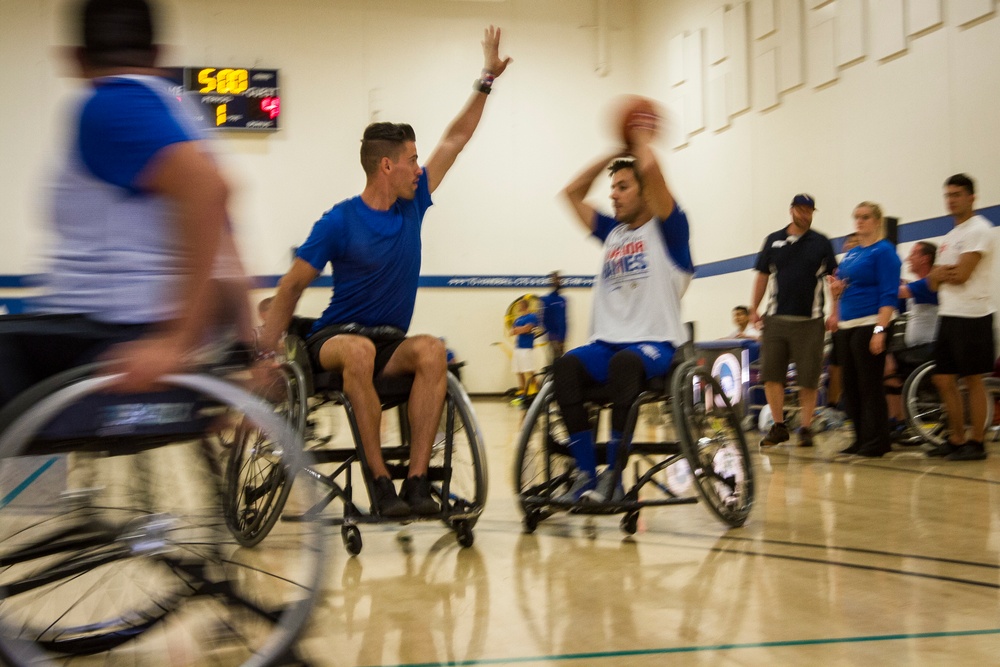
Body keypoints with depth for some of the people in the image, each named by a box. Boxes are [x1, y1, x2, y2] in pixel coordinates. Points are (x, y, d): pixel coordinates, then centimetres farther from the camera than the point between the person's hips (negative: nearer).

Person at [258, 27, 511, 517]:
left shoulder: (412, 205, 4)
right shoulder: (339, 222, -10)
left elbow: (456, 138, 11)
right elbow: (291, 287, -6)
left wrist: (486, 80, 12)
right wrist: (265, 353, -11)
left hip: (390, 342, 4)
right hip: (335, 337, -4)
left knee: (432, 351, -30)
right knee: (359, 351, -40)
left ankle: (417, 479, -32)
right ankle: (380, 481, -33)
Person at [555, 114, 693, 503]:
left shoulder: (667, 230, 3)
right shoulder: (612, 232, 21)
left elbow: (650, 169, -12)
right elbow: (572, 192, 27)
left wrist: (642, 140, 9)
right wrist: (614, 154, 25)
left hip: (655, 344, -5)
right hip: (606, 342, 5)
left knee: (625, 363, -39)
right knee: (566, 366, -27)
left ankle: (612, 475, -31)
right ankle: (585, 473, -29)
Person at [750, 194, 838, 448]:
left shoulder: (821, 243, 4)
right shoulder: (773, 240, 9)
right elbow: (762, 276, 12)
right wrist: (754, 309, 5)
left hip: (809, 320, -2)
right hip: (776, 319, 2)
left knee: (808, 379, 0)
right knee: (771, 375, -2)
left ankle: (806, 428, 11)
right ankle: (778, 426, 8)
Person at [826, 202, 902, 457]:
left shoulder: (884, 251, -6)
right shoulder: (850, 255, 18)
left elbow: (889, 295, -13)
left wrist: (880, 330, -21)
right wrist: (836, 289, 3)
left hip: (870, 324, -8)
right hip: (846, 326, 8)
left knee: (870, 385, -6)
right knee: (850, 386, 9)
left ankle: (876, 443, 1)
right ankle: (861, 440, 17)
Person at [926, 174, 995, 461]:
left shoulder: (979, 230, -9)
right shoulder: (949, 237, 19)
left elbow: (960, 275, -17)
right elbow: (934, 282, 14)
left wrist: (940, 273, 2)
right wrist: (941, 273, -7)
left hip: (972, 316, -9)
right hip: (947, 316, 9)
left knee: (973, 381, -3)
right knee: (944, 381, 9)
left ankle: (976, 444, 4)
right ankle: (956, 440, 18)